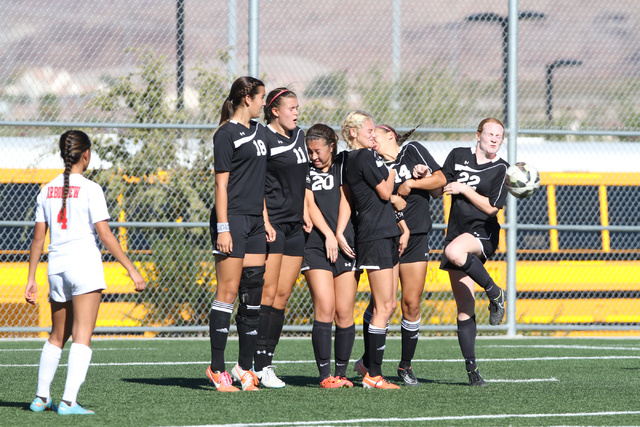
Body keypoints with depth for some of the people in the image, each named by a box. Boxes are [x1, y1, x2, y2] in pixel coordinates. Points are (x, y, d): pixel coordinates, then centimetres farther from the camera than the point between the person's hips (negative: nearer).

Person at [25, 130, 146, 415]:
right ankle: (68, 401, -15)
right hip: (84, 264, -5)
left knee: (58, 336, 19)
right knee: (82, 337, -5)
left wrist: (31, 279, 16)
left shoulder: (47, 191, 9)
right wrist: (132, 270, -7)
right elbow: (105, 235, -10)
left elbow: (38, 238, 10)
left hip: (56, 268, 6)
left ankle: (41, 398, 22)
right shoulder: (90, 189, -6)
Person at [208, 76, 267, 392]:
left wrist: (266, 217, 18)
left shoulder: (258, 130, 17)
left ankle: (245, 366, 11)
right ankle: (216, 368, -6)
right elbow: (221, 183, -11)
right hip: (232, 220, -8)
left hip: (255, 220, 8)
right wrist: (223, 228, -16)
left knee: (254, 291, 6)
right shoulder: (226, 134, -8)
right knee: (228, 291, -9)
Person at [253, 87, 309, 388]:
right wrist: (265, 221, -17)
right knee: (268, 293, -11)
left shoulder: (298, 135, 16)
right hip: (272, 222, -8)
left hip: (295, 225, 8)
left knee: (283, 296, 4)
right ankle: (259, 366, -12)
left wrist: (307, 214, 18)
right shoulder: (263, 138, -8)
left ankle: (266, 361, 5)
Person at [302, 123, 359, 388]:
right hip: (316, 246, -1)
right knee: (325, 310, -12)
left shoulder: (344, 164, 11)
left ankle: (341, 373, 9)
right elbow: (309, 205, 3)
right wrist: (328, 235, -9)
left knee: (345, 313, -2)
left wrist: (339, 235, -5)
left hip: (346, 245, 1)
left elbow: (346, 198, 5)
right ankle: (325, 375, -10)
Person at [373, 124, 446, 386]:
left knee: (411, 303, -1)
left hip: (416, 239, 0)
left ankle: (405, 365, 12)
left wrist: (411, 183, -7)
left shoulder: (413, 151, 7)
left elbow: (440, 180, 1)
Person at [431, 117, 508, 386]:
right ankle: (471, 369, 3)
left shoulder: (501, 169, 0)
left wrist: (464, 189, -11)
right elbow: (439, 189, 13)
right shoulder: (458, 156, 9)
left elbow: (491, 207, -6)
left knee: (454, 252, -40)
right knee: (464, 310, -1)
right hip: (457, 232, 4)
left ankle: (494, 293, -18)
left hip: (484, 234, -4)